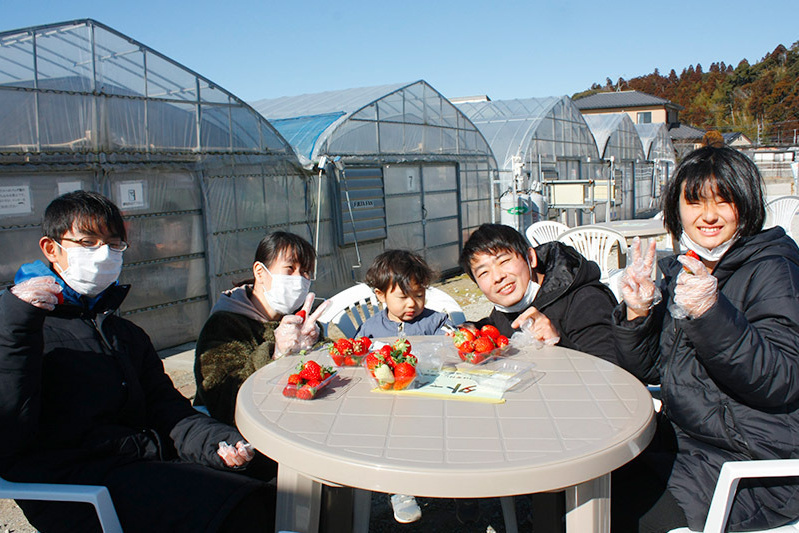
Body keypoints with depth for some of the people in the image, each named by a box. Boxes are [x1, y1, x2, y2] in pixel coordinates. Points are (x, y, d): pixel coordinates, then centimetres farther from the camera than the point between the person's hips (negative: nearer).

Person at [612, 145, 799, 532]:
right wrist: (636, 312, -11)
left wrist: (711, 312, -36)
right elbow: (646, 371, 7)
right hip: (681, 440, 6)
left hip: (752, 472, -6)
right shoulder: (680, 272, 6)